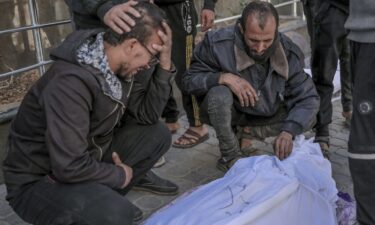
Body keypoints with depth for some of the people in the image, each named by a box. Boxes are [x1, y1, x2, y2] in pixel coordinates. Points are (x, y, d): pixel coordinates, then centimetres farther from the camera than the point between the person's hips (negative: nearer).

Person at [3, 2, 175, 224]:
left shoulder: (117, 67, -4)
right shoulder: (72, 81, -32)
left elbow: (149, 114, 2)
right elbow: (69, 167, -34)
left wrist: (165, 62, -10)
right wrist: (119, 175, -16)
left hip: (86, 161, 9)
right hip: (39, 181, -9)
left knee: (158, 134, 0)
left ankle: (102, 197, 5)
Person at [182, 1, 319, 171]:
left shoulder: (289, 53, -18)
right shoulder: (218, 44, -27)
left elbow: (308, 98, -18)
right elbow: (189, 80, -19)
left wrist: (288, 131, -36)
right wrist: (223, 77, -38)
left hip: (265, 114, 3)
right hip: (225, 112, -3)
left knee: (307, 117, -14)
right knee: (219, 93, -36)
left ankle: (246, 132, -1)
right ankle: (230, 156, -15)